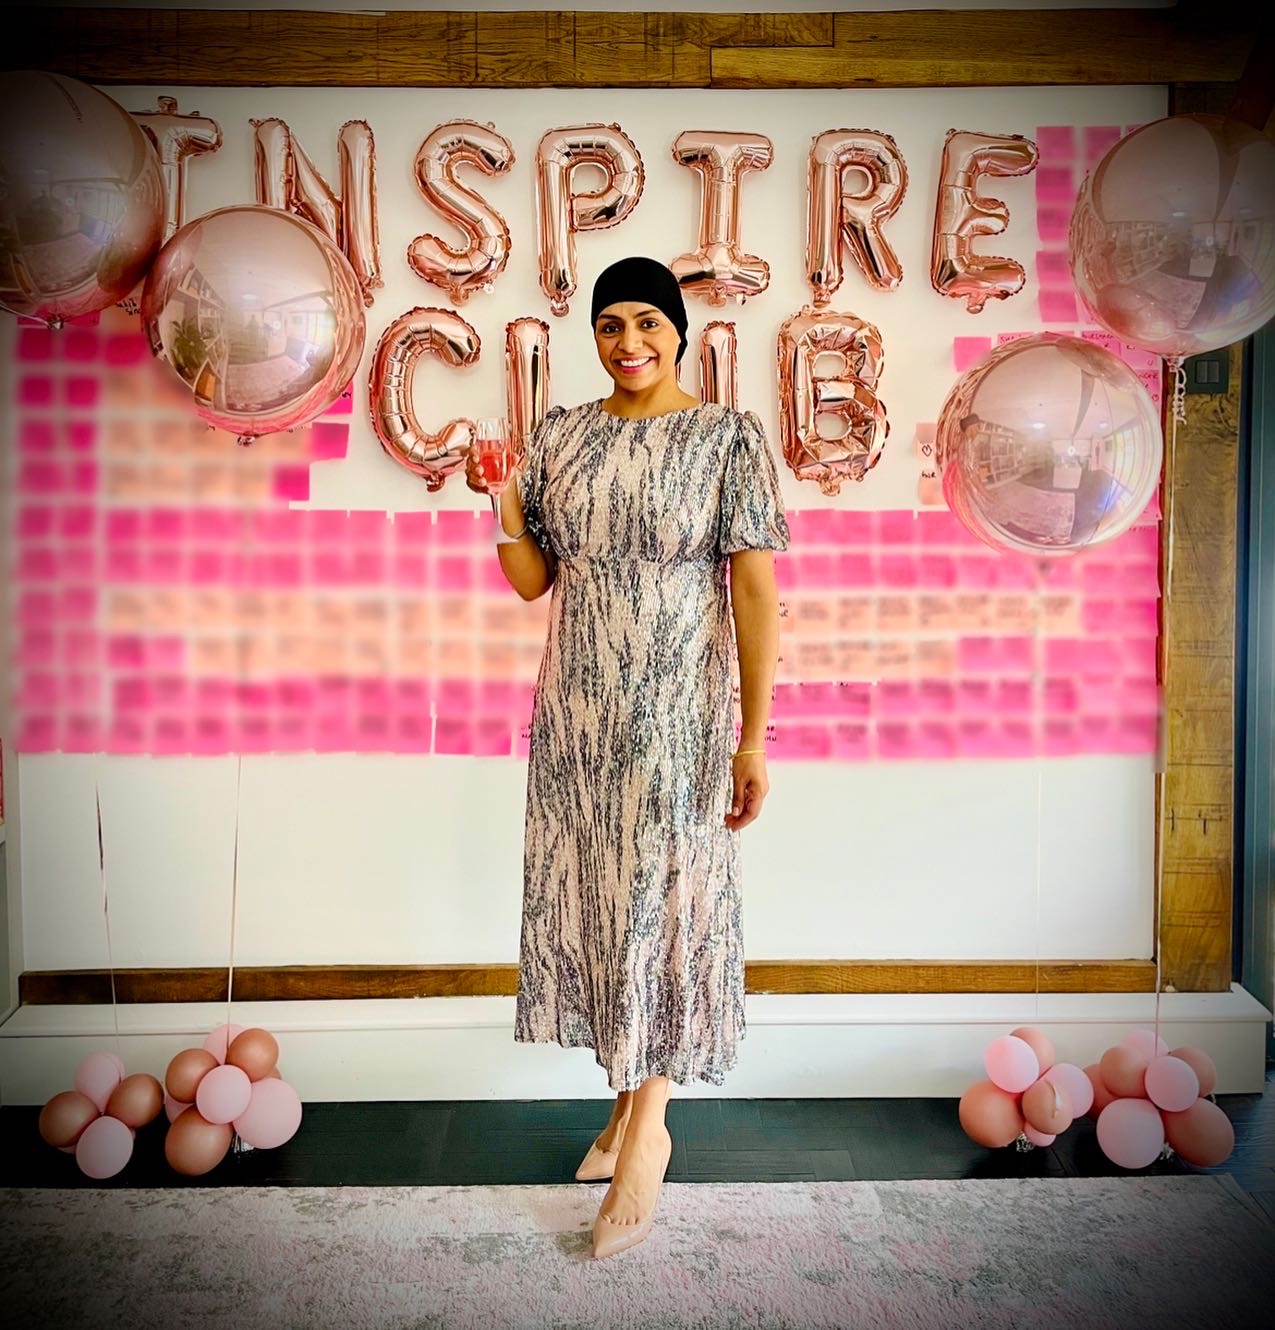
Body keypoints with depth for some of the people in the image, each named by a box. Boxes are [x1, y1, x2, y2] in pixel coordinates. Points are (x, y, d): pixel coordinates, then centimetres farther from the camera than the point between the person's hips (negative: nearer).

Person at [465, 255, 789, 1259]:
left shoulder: (729, 437, -4)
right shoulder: (562, 436, 8)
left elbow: (755, 589, -9)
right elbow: (532, 579, 9)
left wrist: (753, 738, -12)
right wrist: (501, 494, -7)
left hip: (678, 712, -4)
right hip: (578, 707, 5)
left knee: (662, 903, 1)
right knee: (590, 896, 11)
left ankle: (645, 1130, 20)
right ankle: (631, 1104, 32)